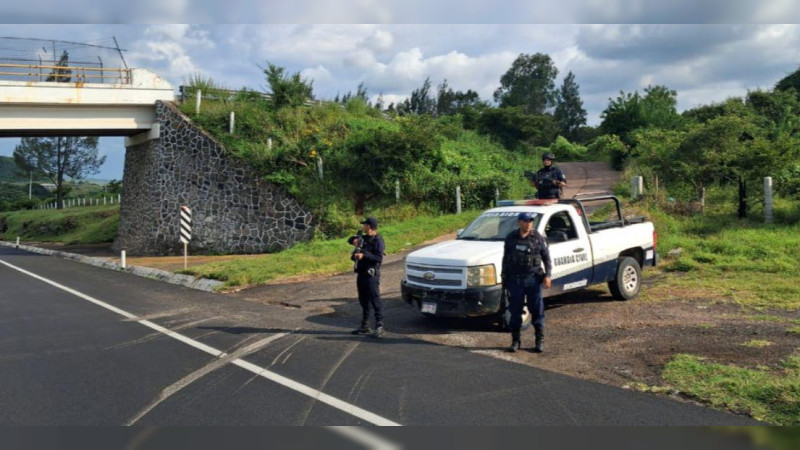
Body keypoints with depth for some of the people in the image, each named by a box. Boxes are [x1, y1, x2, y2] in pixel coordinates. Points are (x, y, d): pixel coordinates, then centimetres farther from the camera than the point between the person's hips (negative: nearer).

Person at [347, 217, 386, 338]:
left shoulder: (378, 241, -10)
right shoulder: (363, 238, 15)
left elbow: (379, 258, -19)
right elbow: (350, 240, 25)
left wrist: (364, 255, -25)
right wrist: (354, 240, 3)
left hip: (371, 275, -9)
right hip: (361, 274, 9)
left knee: (375, 301, -8)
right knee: (364, 301, 14)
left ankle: (379, 327, -6)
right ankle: (365, 326, 23)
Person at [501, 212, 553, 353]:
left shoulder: (538, 238, 1)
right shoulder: (511, 238, 6)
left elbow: (546, 257, 4)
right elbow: (505, 258, 13)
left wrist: (548, 275, -6)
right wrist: (504, 276, 10)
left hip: (533, 278, -1)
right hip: (515, 279, 1)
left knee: (537, 310, 2)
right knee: (515, 310, 5)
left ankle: (540, 340, 12)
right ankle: (515, 340, 14)